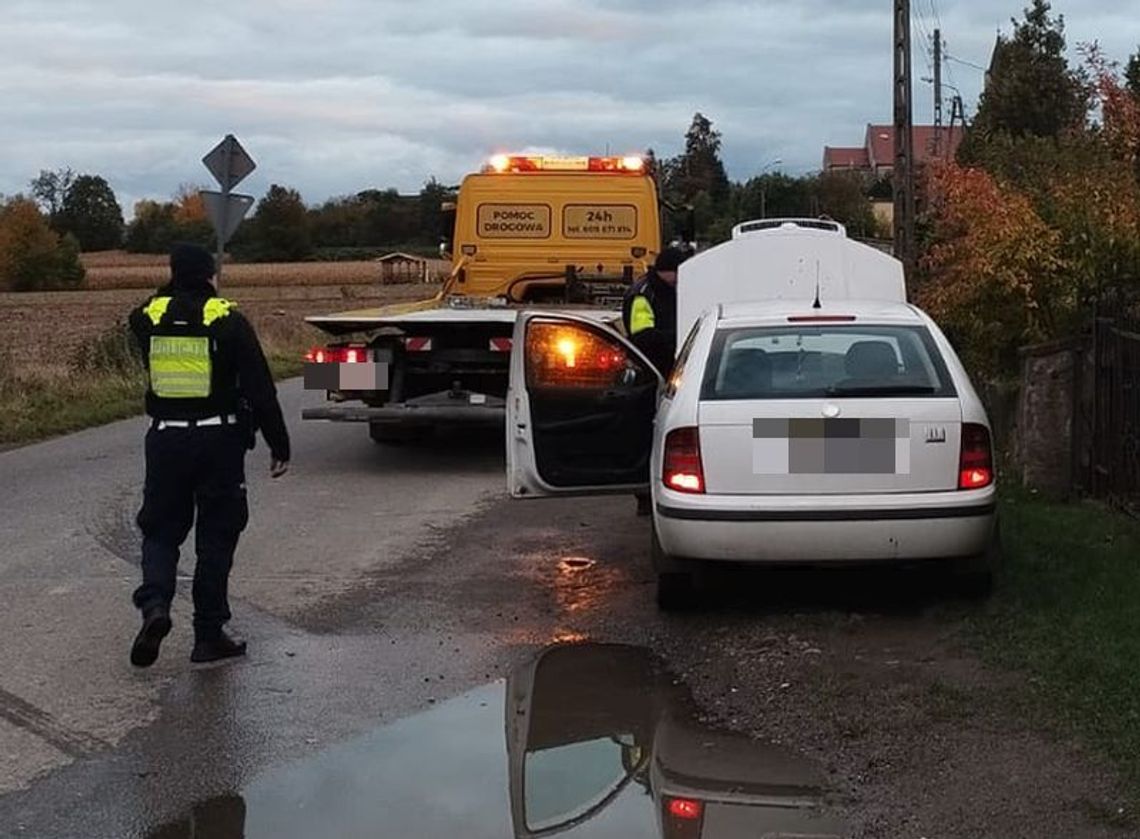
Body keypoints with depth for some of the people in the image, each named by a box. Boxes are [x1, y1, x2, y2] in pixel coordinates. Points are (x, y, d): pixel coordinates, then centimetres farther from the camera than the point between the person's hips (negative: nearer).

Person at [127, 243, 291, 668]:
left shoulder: (149, 318, 0)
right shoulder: (228, 321, -8)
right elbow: (260, 389, -9)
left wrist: (174, 290, 25)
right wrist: (278, 443, -3)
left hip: (165, 441, 2)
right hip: (219, 441, -2)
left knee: (161, 530, 14)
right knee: (216, 537, 8)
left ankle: (154, 604, -12)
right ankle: (209, 635, 12)